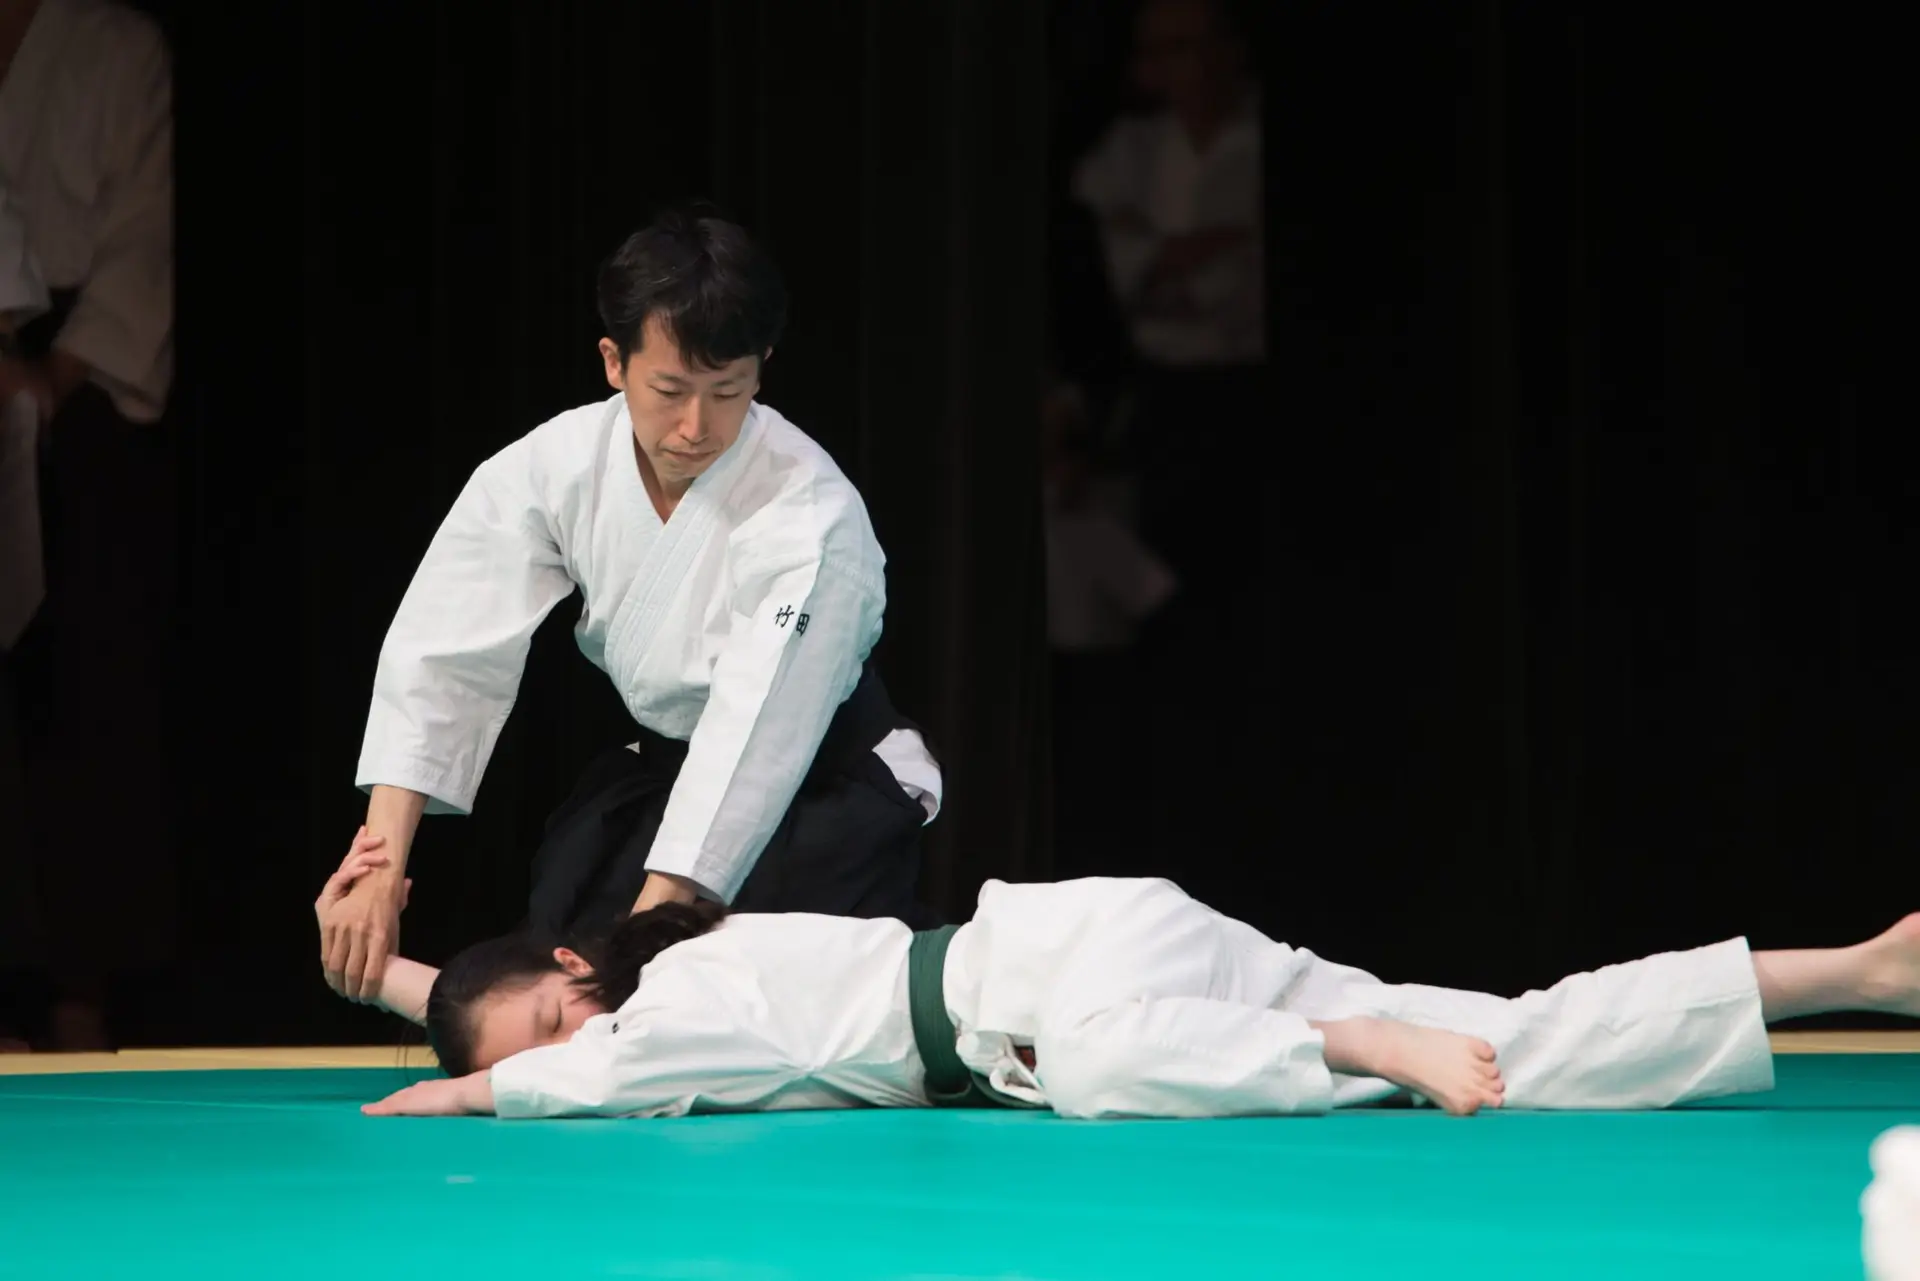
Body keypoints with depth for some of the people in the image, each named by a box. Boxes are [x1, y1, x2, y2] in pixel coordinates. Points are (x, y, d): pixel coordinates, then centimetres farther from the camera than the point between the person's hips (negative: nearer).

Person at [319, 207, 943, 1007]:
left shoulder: (810, 518, -30)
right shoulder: (558, 466, -16)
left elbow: (754, 742, -34)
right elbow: (445, 659, -18)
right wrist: (379, 868, -28)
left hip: (816, 782, -5)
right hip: (665, 760, 5)